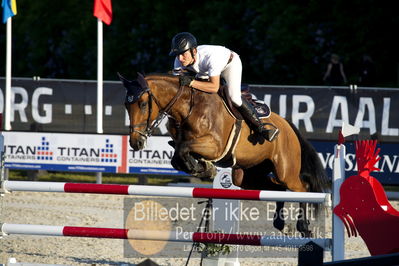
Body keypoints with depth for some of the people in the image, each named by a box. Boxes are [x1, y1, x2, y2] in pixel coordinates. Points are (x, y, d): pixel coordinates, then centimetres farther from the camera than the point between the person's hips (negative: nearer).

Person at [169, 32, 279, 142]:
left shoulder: (210, 56, -47)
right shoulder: (179, 61, -29)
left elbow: (214, 87, -50)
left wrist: (191, 82, -59)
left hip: (230, 63, -7)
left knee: (234, 97, -23)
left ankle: (260, 127, -9)